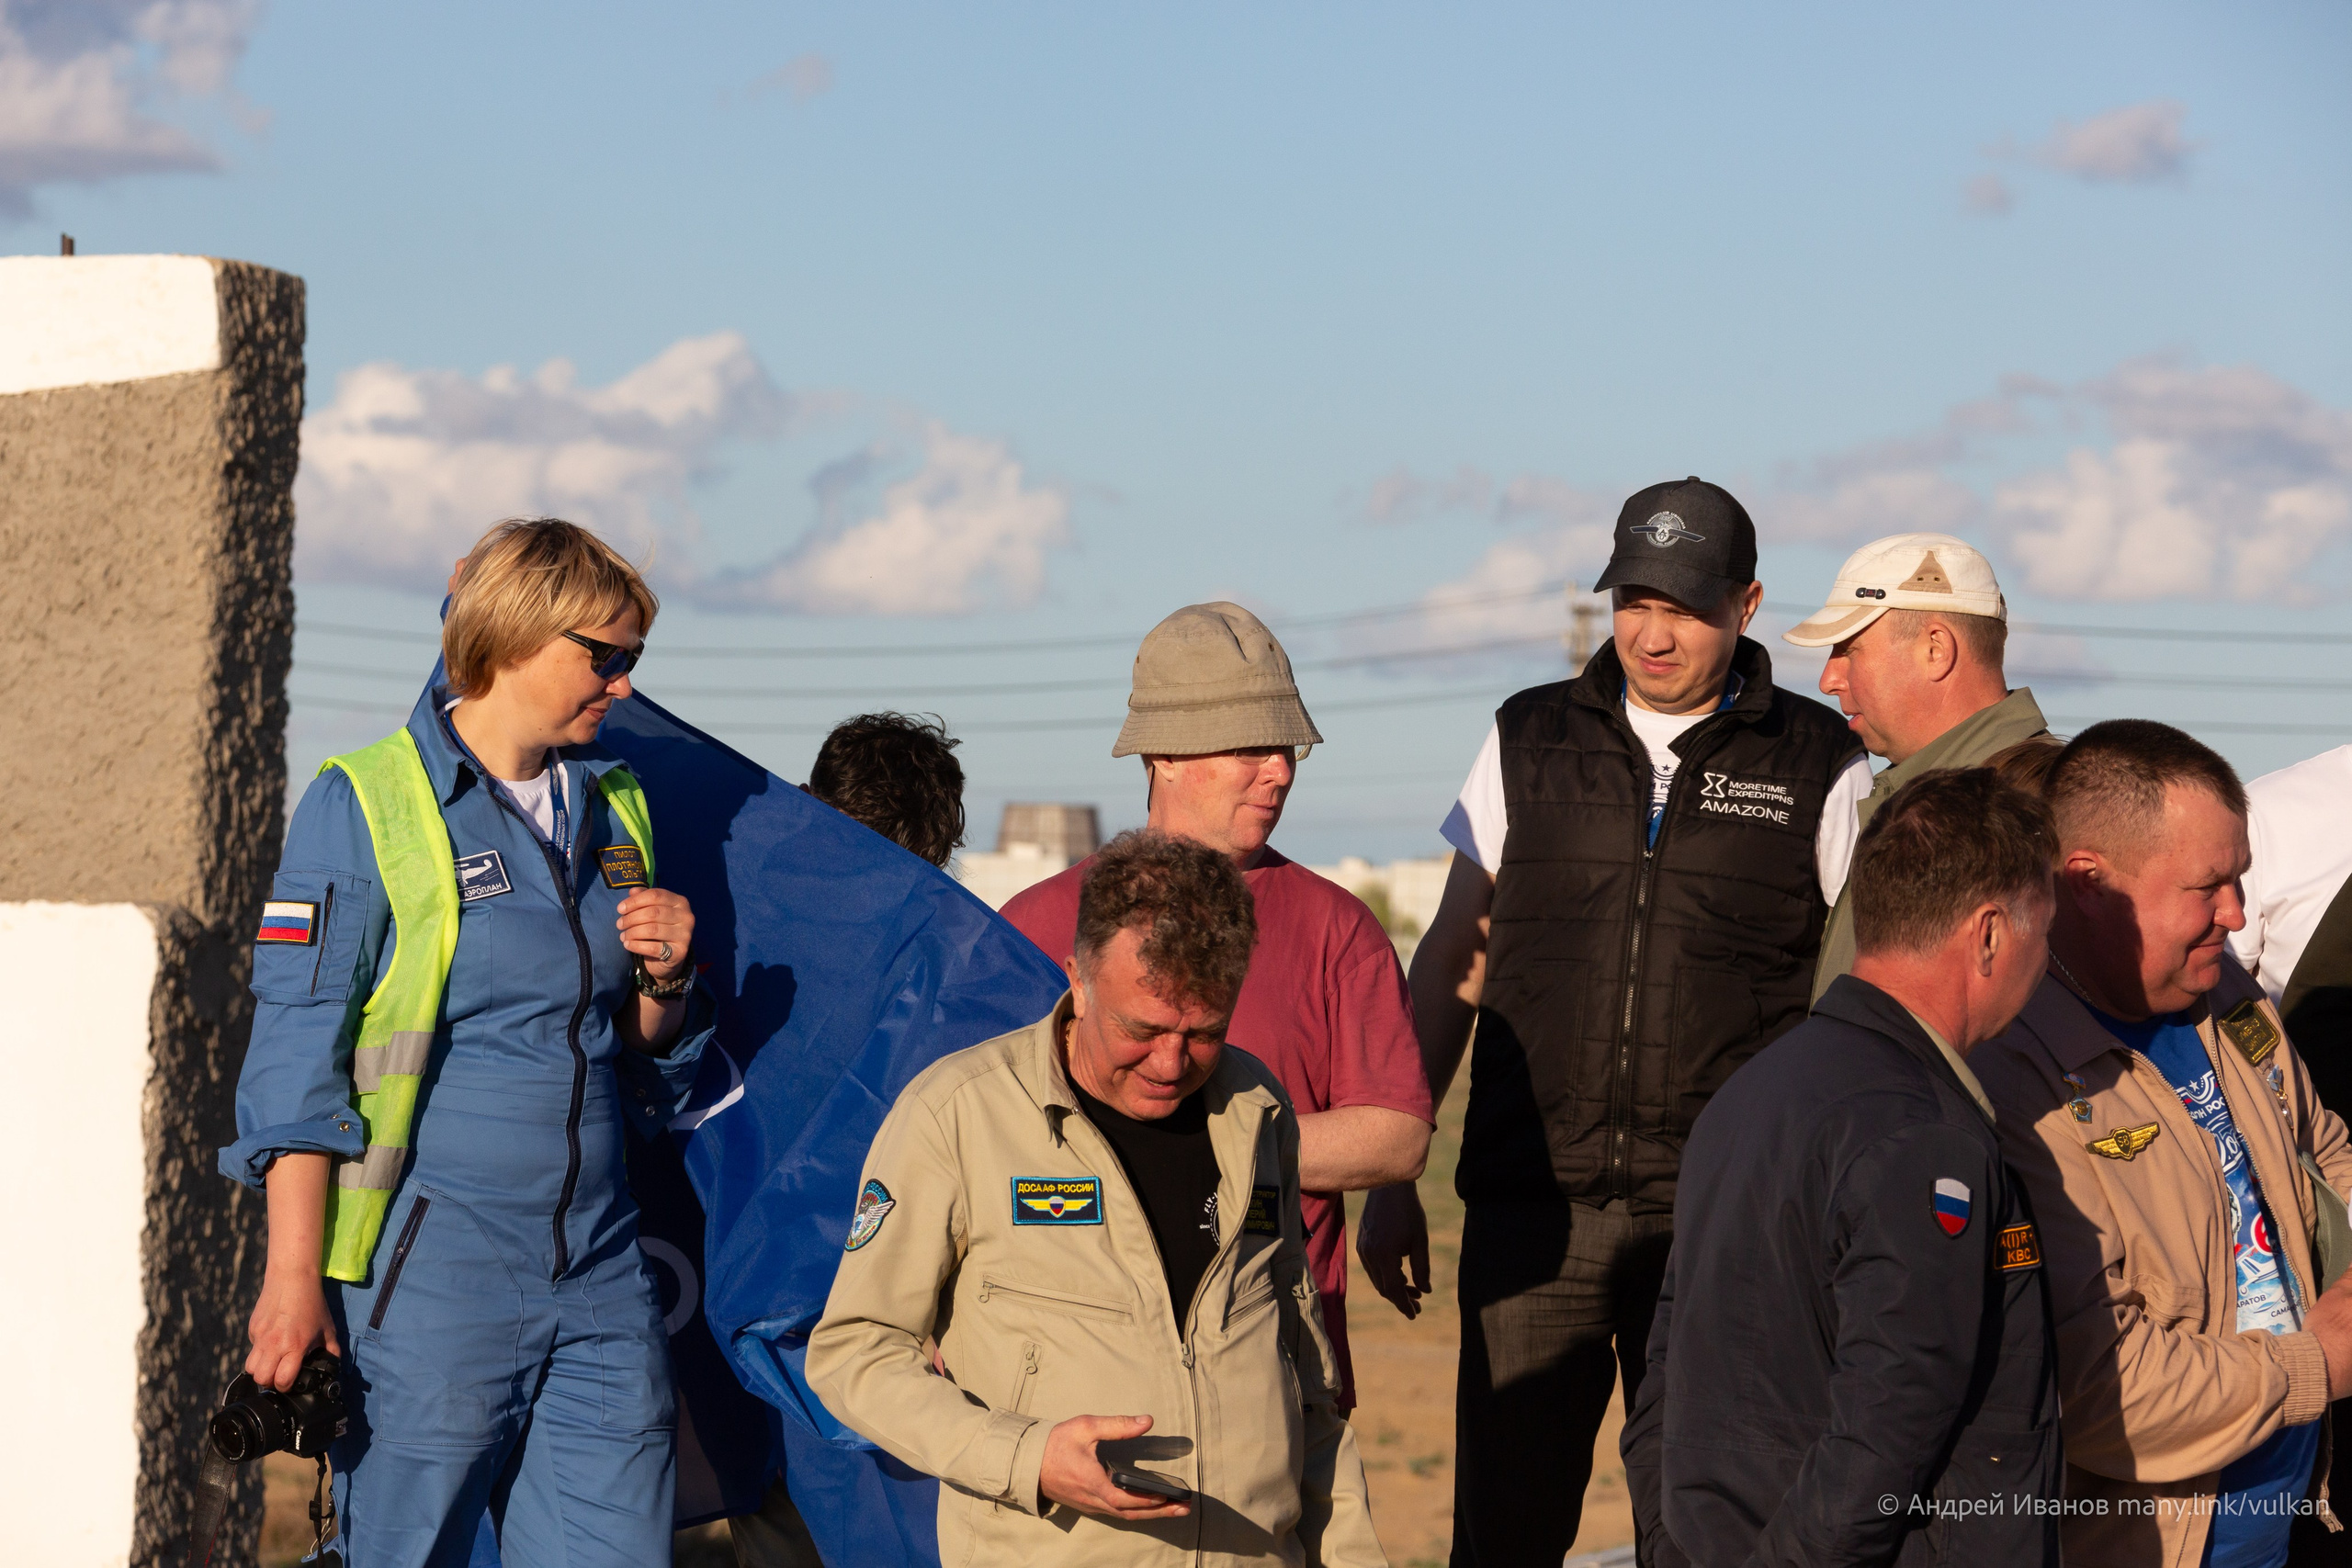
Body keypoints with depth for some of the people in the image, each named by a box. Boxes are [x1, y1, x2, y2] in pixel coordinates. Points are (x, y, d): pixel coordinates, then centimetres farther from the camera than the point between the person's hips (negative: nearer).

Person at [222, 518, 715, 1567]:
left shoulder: (615, 814, 16)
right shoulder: (366, 807, -3)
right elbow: (296, 1056, -7)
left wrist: (664, 980, 1)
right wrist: (294, 1273, -13)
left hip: (599, 1283, 6)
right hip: (433, 1275, -6)